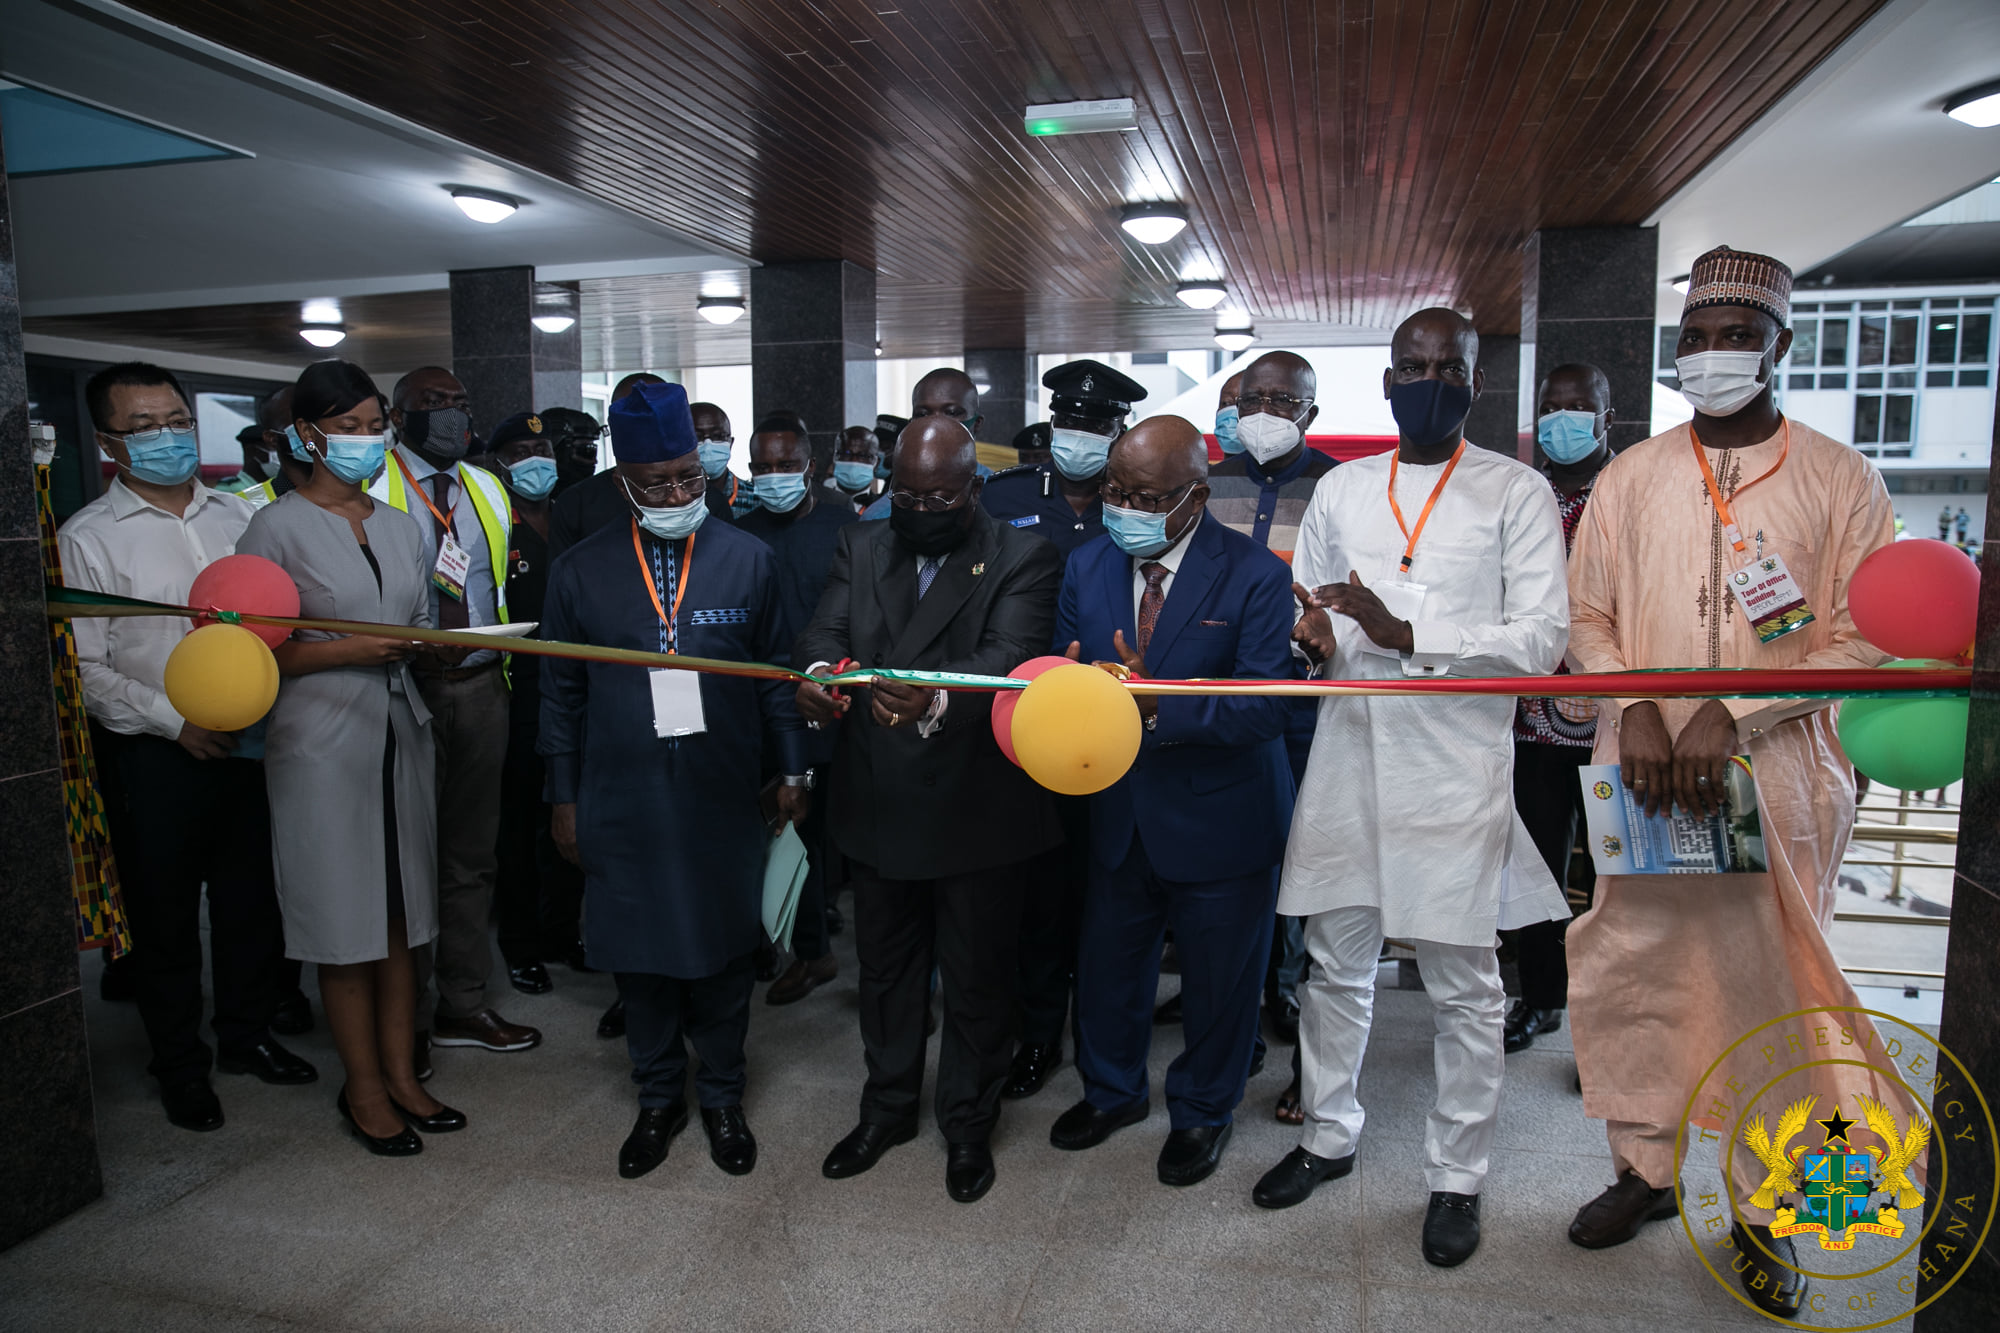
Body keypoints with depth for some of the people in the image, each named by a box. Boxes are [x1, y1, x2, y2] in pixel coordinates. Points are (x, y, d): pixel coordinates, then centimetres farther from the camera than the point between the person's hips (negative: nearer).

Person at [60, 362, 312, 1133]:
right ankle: (179, 1063, 27)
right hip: (154, 756, -3)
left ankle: (246, 1033, 33)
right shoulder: (88, 538, -4)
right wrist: (177, 723, -16)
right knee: (165, 916, 10)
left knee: (254, 899, 14)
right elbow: (86, 668, -8)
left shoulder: (236, 517, 8)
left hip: (249, 743, 4)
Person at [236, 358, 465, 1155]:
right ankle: (364, 1089, 17)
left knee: (400, 916, 9)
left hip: (401, 734, 5)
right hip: (323, 744, -5)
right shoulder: (278, 527, -5)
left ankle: (401, 1074, 21)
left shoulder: (401, 526, 12)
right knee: (346, 922, 2)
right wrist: (351, 650, -18)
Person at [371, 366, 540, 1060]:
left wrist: (506, 662, 7)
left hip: (480, 686, 5)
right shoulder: (370, 488, -4)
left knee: (471, 853, 13)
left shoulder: (487, 490, 13)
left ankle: (465, 1004, 27)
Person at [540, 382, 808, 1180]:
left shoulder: (749, 560, -1)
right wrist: (563, 798, 6)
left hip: (721, 801, 0)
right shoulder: (580, 571, 0)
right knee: (639, 961, 12)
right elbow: (561, 695, 6)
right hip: (621, 807, 1)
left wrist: (794, 769, 4)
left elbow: (775, 674, 5)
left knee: (721, 957, 11)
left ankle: (722, 1097, 32)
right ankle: (659, 1098, 34)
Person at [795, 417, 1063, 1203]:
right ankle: (888, 1108, 43)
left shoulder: (1021, 560, -9)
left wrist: (936, 698, -46)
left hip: (977, 811, -4)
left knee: (976, 978, 13)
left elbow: (1009, 657, -25)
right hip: (877, 806, 4)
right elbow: (824, 632, -9)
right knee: (885, 968, 21)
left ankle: (968, 1123, 35)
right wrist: (817, 676, -34)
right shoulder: (860, 550, 5)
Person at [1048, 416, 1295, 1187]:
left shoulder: (1255, 576, -18)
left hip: (1220, 822, -4)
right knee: (1106, 962, 20)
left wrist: (1159, 707, -36)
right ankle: (1111, 1089, 48)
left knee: (1217, 979, 15)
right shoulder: (1089, 566, -1)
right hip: (1119, 812, 5)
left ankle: (1202, 1111, 42)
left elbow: (1264, 708, -23)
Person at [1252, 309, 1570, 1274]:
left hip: (1457, 768, -3)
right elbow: (1303, 621, 16)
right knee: (1334, 963, 13)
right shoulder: (1339, 490, 11)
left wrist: (1406, 634, -21)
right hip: (1347, 755, 4)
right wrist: (1314, 639, -8)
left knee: (1464, 985, 6)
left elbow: (1542, 639, -9)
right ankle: (1328, 1136, 33)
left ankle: (1455, 1177, 24)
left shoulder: (1516, 493, -1)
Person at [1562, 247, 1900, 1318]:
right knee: (1628, 971, 7)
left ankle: (1766, 1212, 23)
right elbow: (1587, 616, 8)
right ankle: (1642, 1167, 27)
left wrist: (1730, 711, -15)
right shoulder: (1631, 475, 10)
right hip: (1641, 771, 2)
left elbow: (1864, 638, -3)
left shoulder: (1838, 479, 3)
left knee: (1771, 986, 4)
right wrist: (1635, 708, -9)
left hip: (1778, 776, -2)